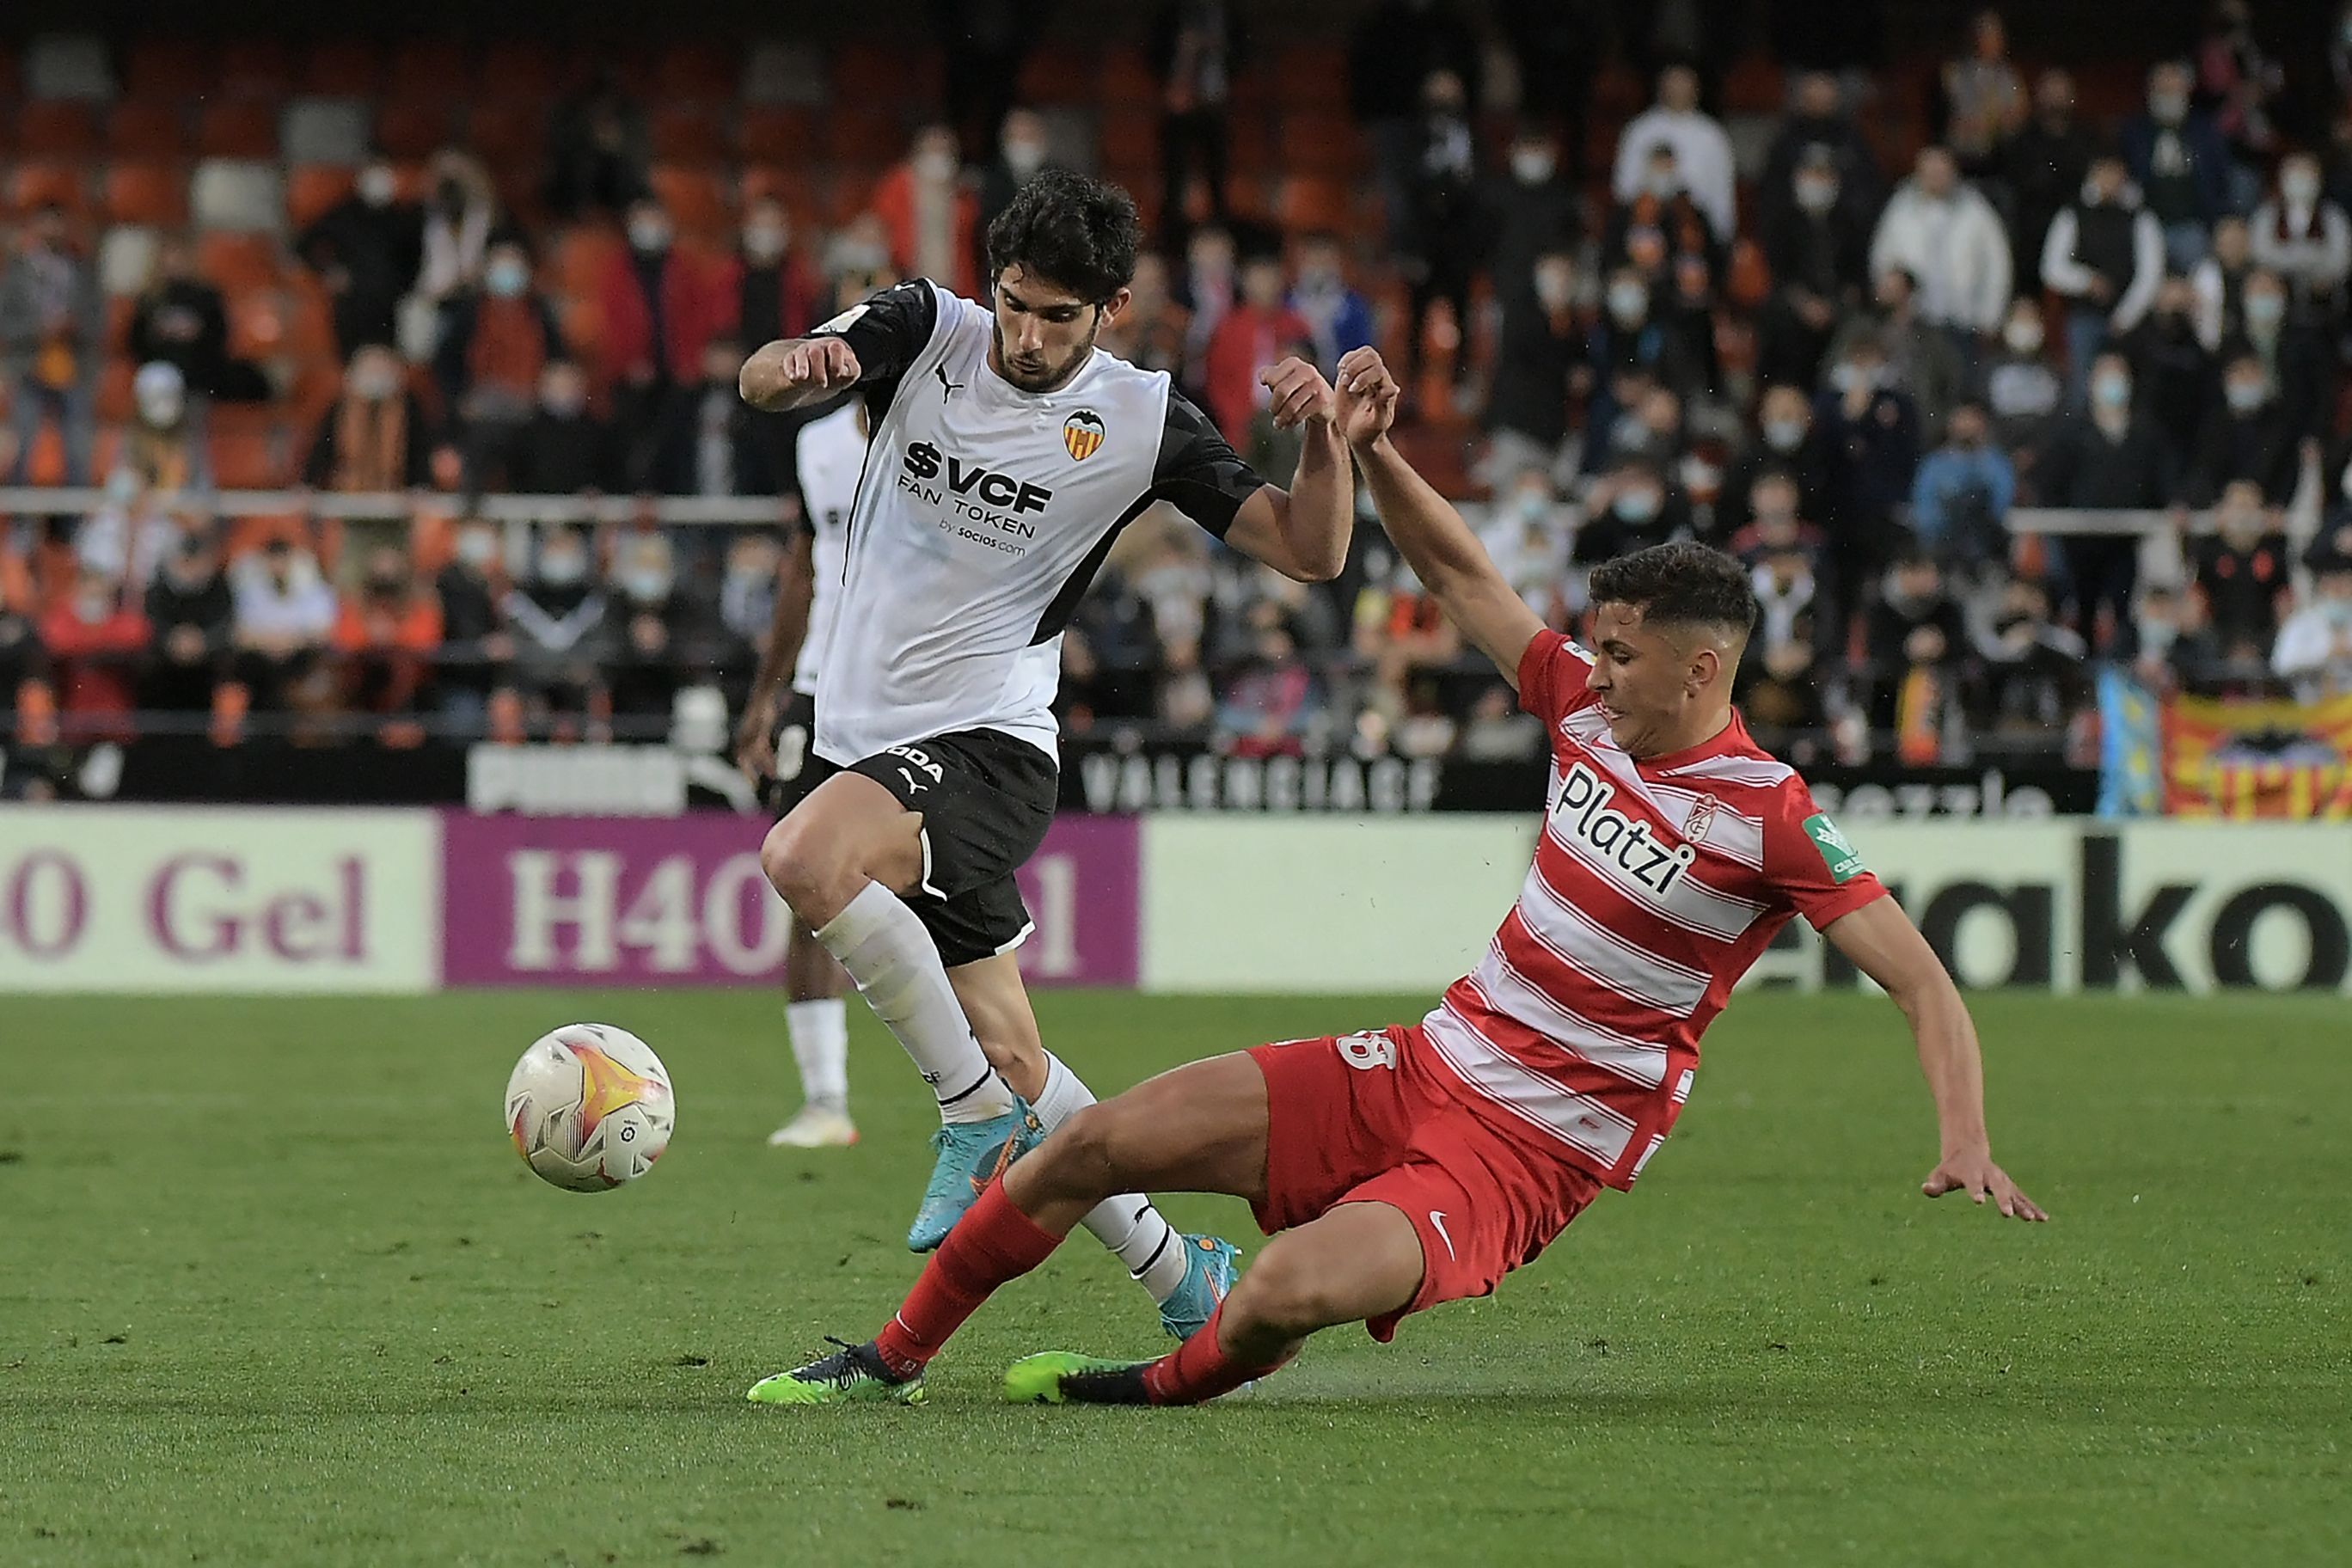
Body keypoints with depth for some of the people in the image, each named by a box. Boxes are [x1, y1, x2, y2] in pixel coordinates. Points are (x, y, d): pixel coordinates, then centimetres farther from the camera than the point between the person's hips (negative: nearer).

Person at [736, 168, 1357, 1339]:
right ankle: (1185, 1284, 22)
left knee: (803, 857, -33)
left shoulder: (1140, 421, -3)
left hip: (988, 750, -4)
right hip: (865, 737, 5)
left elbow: (1309, 551, -2)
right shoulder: (929, 332, 1)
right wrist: (795, 367, -37)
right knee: (1011, 1061, 7)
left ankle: (980, 1121, -19)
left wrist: (1322, 435, -21)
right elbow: (763, 380, -13)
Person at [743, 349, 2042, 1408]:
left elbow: (1920, 979, -17)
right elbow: (1459, 574, 14)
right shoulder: (1590, 712, 4)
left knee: (1287, 1293, -32)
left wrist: (1965, 1142, -30)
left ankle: (1169, 1384, 2)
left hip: (1525, 1154, -7)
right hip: (1422, 1068, 7)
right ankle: (892, 1361, 15)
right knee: (1097, 1142, -1)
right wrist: (1366, 453, 2)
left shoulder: (1771, 820, -16)